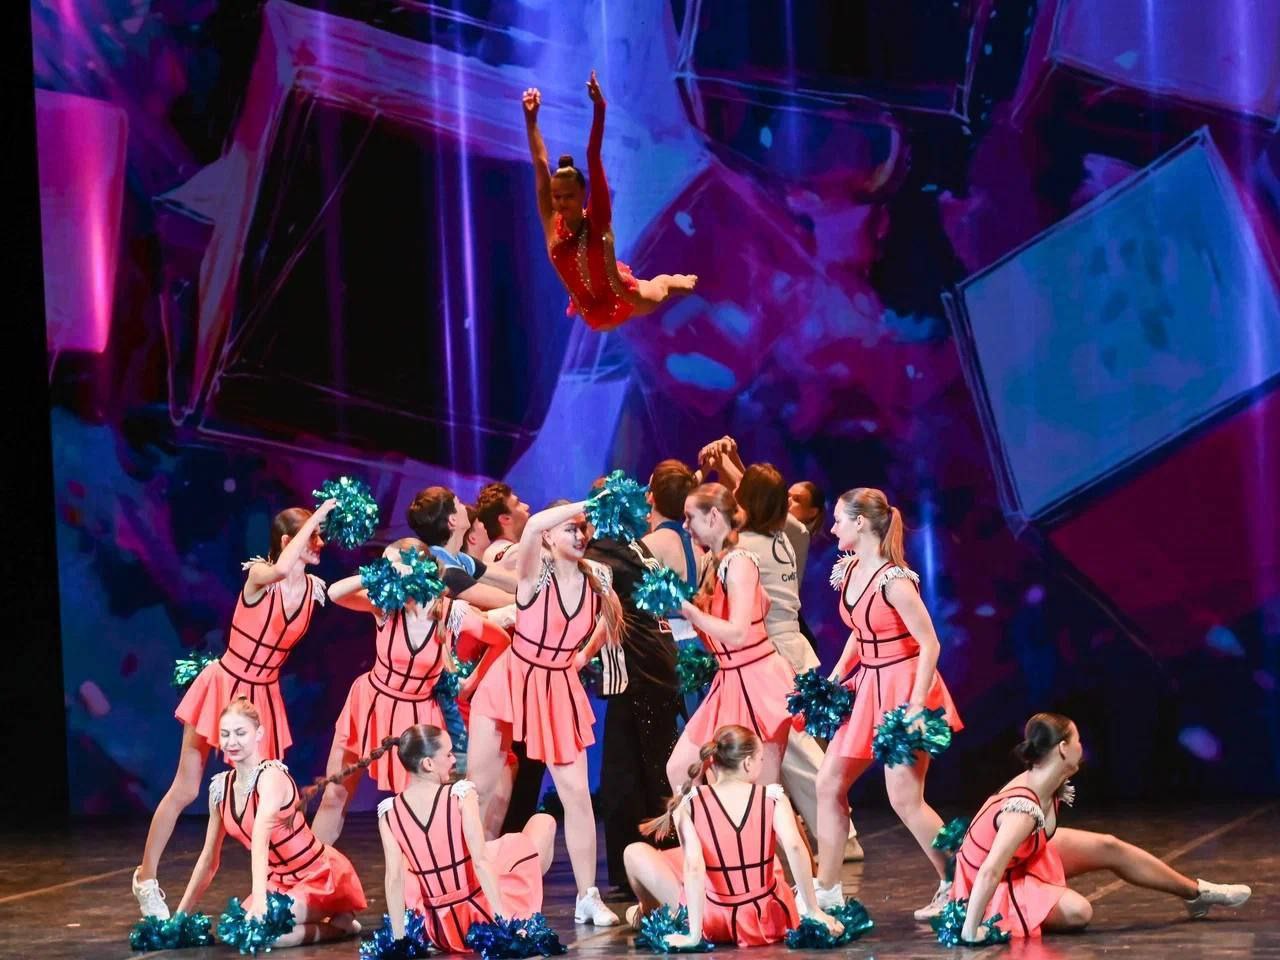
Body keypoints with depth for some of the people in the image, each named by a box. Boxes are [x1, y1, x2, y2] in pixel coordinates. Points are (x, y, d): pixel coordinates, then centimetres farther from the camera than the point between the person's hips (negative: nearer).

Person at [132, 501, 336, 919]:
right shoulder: (259, 575, -22)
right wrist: (314, 519, -38)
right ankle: (146, 877, 16)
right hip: (223, 687, -5)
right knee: (186, 789, 3)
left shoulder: (315, 589, -4)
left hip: (264, 696, 5)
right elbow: (281, 570, -42)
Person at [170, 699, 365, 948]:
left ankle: (338, 924, -5)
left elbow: (261, 840, -40)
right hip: (279, 881, 8)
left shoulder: (271, 776, -23)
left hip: (321, 877, -8)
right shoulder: (220, 787, -1)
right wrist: (180, 914, 8)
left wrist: (259, 900, -53)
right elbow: (209, 859, 9)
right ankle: (319, 918, 8)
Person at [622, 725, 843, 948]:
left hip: (715, 925, -2)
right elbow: (794, 847, -22)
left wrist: (694, 935, -22)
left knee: (636, 853, 17)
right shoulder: (773, 797, -8)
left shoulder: (689, 803, -11)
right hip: (771, 922, 2)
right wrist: (813, 911, -16)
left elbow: (693, 865, -21)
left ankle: (649, 913, 46)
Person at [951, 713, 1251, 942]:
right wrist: (971, 932, -45)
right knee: (1077, 911, -30)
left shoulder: (1053, 787, -11)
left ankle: (1196, 893, 18)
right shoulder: (1023, 809, -39)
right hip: (998, 886, -9)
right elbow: (988, 873, -45)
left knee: (1108, 848, 5)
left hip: (1026, 857, 9)